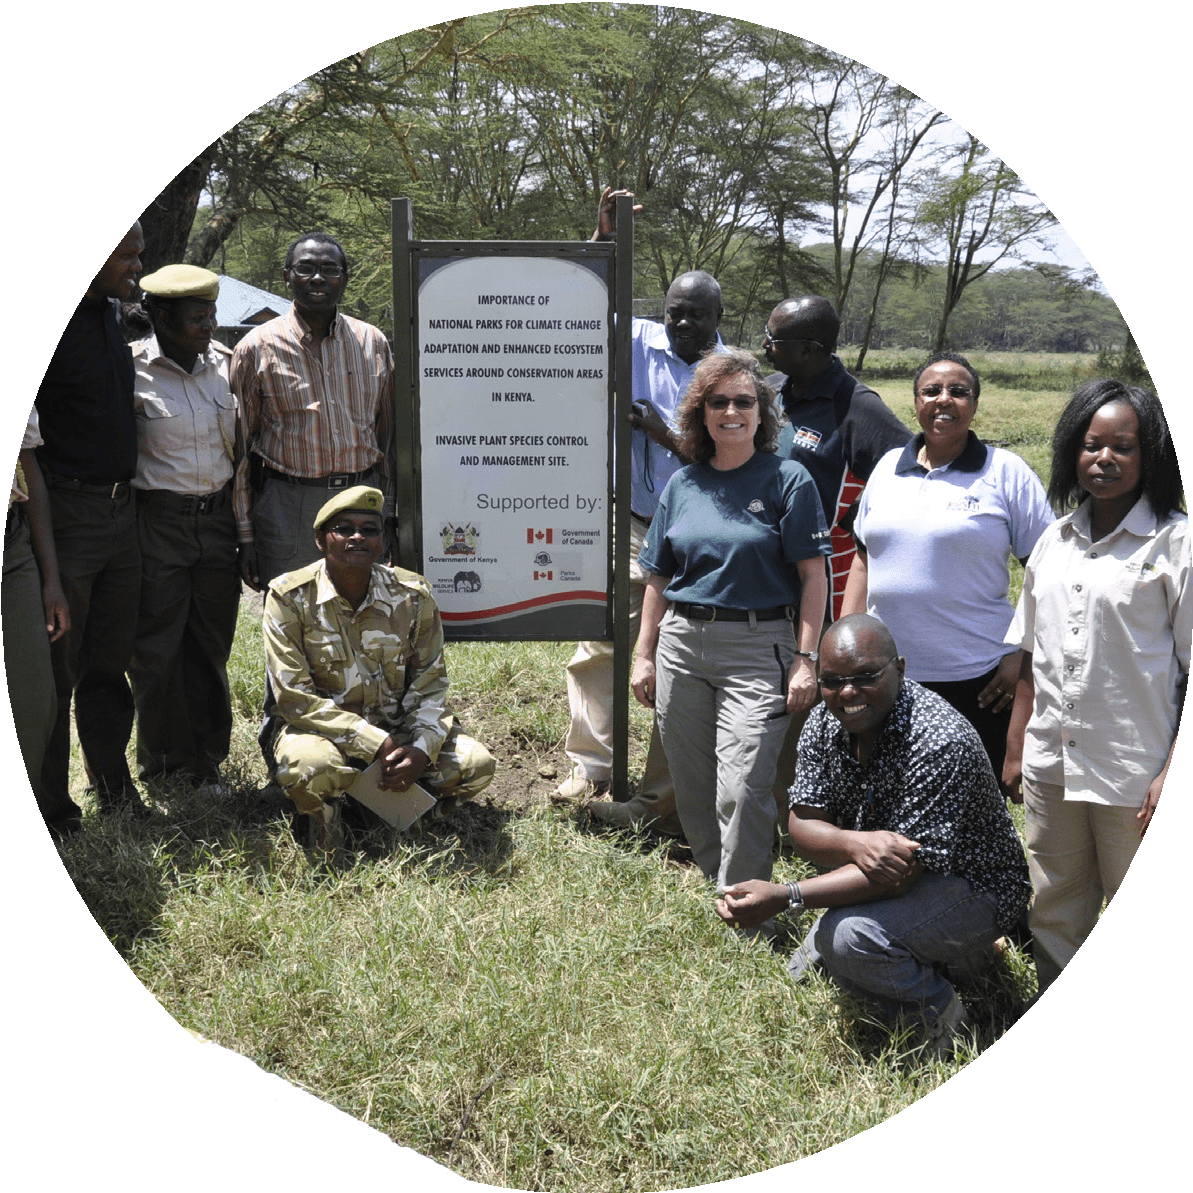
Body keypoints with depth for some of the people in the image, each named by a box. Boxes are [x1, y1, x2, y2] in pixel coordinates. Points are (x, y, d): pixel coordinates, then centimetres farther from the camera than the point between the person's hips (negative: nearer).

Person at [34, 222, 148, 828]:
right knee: (55, 671, 3)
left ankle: (115, 792, 29)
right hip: (67, 516, -7)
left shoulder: (111, 317, 13)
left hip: (121, 511, 8)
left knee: (108, 664, 16)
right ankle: (51, 813, 16)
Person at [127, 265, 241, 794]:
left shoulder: (223, 362, 6)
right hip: (159, 525, -4)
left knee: (210, 647, 11)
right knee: (157, 650, 4)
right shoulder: (132, 371, -10)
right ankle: (166, 761, 21)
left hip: (217, 519, 4)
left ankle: (206, 759, 25)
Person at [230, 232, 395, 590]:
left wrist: (391, 515, 11)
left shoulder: (374, 343, 8)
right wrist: (245, 537, -1)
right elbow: (240, 449, 2)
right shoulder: (257, 349, 0)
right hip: (287, 506, -2)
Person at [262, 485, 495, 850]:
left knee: (476, 765, -18)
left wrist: (422, 747, -20)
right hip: (319, 727, -3)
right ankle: (325, 807, 0)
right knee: (309, 769, -38)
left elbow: (430, 682, 1)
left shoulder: (413, 595, -6)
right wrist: (376, 744, -24)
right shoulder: (289, 597, -14)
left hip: (396, 726, 3)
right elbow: (295, 697, -17)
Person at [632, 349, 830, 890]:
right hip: (681, 645, 5)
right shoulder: (682, 485, 10)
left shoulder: (788, 479, -1)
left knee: (741, 794, -10)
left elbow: (813, 575, -5)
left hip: (757, 648, -4)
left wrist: (806, 659, -11)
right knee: (692, 791, 11)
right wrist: (644, 655, 13)